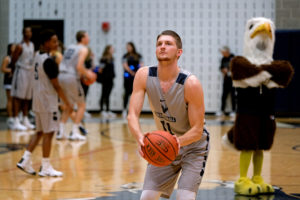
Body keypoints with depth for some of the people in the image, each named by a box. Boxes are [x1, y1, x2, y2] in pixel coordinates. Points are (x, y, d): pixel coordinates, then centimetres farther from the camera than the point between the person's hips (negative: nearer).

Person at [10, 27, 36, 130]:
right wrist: (14, 71, -6)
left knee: (27, 98, 12)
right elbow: (13, 61, -11)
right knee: (18, 97, -6)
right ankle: (16, 121, -6)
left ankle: (25, 120, 19)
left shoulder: (32, 45, 11)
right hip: (21, 72, -8)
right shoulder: (20, 46, -13)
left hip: (30, 72, 8)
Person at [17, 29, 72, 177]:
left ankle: (25, 160, 12)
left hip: (38, 100, 9)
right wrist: (67, 103, -11)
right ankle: (46, 167, 3)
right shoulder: (49, 61, -19)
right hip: (48, 101, -9)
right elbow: (56, 85, -17)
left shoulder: (38, 56, 9)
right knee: (48, 133, -2)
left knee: (40, 132, 17)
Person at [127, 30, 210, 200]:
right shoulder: (144, 76, -15)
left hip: (193, 146, -4)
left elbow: (197, 130, -22)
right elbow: (133, 114, -20)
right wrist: (140, 138, -40)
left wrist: (178, 141, -42)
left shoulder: (191, 83, -27)